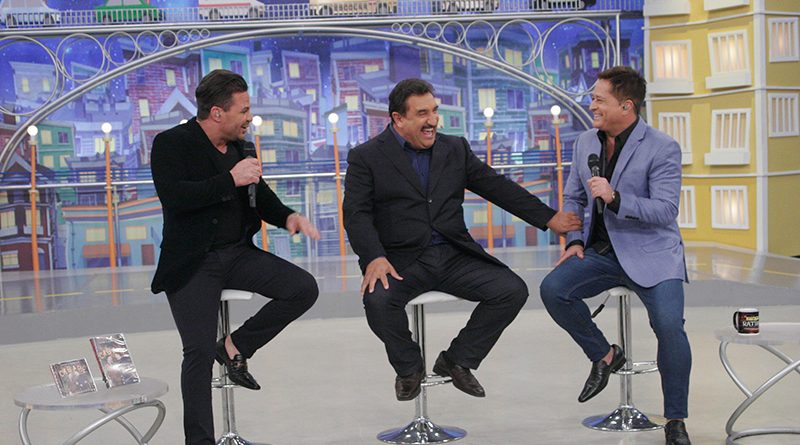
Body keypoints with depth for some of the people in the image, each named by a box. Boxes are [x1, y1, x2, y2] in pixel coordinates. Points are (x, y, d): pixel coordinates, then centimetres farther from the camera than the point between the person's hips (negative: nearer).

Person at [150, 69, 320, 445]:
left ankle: (236, 346, 5)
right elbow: (173, 196, -22)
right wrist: (231, 180, -23)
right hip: (193, 262, -5)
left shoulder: (240, 147, 10)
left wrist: (287, 216, -4)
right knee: (200, 351, -14)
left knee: (304, 288, -11)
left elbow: (260, 197, 17)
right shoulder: (171, 144, -7)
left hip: (239, 254, 6)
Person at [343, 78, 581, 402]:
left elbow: (497, 187, 16)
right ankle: (409, 369, -2)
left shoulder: (455, 149, 14)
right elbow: (356, 214, -8)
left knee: (513, 290, -13)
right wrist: (375, 258, -26)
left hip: (454, 255, 4)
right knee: (378, 299, -33)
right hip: (401, 260, -4)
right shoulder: (366, 158, 1)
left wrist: (548, 218, 10)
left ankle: (456, 361, 6)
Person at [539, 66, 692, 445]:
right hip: (602, 252, 5)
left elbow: (666, 211, -17)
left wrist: (615, 198, -30)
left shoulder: (662, 148, -10)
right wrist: (574, 240, 4)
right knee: (553, 289, -20)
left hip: (650, 254, -5)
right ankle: (604, 355, 5)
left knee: (669, 324, -27)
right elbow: (572, 198, 19)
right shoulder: (585, 143, 8)